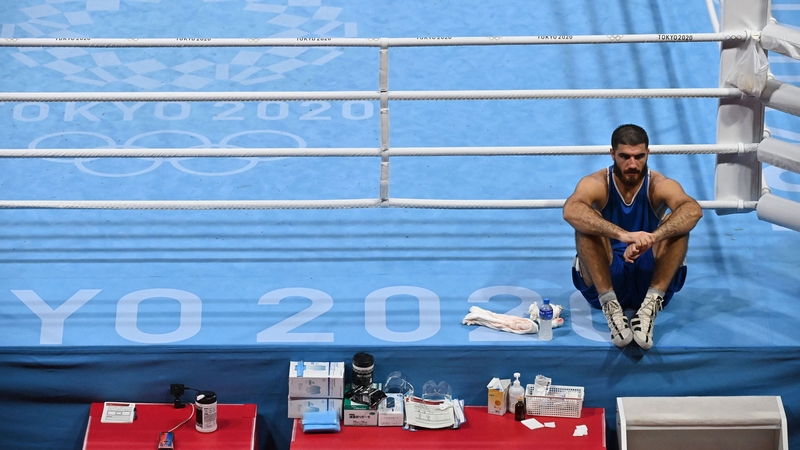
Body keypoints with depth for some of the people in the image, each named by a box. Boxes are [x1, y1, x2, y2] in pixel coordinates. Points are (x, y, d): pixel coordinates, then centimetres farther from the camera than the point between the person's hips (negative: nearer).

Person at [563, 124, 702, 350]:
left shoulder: (660, 185, -9)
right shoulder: (596, 184, -11)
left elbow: (693, 210, -31)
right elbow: (571, 211, -36)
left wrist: (652, 237, -50)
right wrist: (622, 234, -51)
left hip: (650, 279, 1)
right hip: (603, 280, -1)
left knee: (677, 224, -22)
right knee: (586, 224, -26)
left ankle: (651, 304, -33)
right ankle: (609, 305, -32)